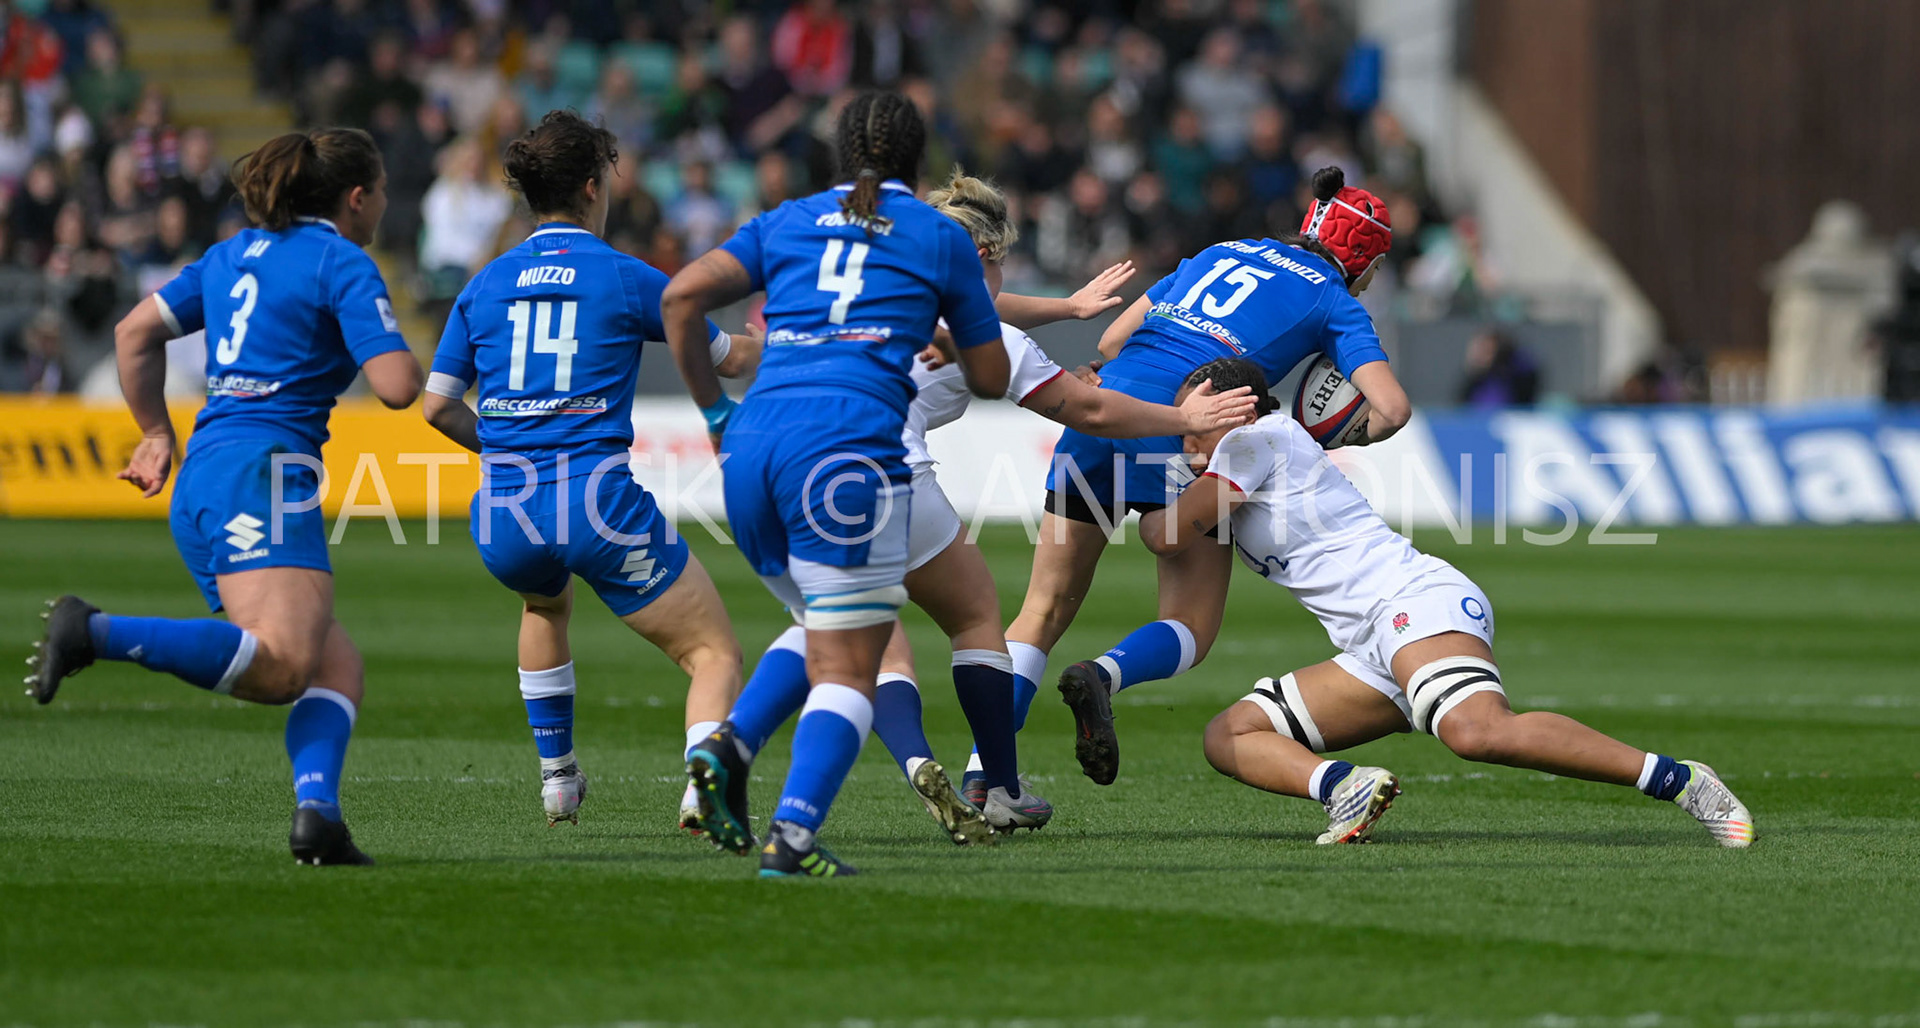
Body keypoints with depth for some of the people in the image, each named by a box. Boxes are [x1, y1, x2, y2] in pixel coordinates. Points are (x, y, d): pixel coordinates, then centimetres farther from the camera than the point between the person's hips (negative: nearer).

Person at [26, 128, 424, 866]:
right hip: (262, 473, -9)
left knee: (336, 666, 8)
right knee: (281, 665, -25)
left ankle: (316, 811, -15)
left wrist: (157, 435, 31)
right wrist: (400, 352, 12)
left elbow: (136, 331, 23)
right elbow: (397, 385, -10)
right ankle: (96, 632, -30)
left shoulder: (236, 255, 21)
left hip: (201, 480, 9)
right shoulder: (344, 266, -2)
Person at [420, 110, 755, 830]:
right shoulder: (626, 279, 1)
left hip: (506, 512, 5)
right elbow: (729, 358, 13)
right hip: (598, 499, -5)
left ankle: (556, 777, 40)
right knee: (715, 653, 1)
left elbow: (437, 405, 13)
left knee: (546, 604, 39)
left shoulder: (484, 286, 11)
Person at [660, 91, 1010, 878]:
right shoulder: (941, 238, 14)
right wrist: (953, 336, 43)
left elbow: (681, 297, 7)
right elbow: (990, 377, 21)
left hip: (752, 449, 5)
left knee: (829, 631, 24)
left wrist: (714, 413, 15)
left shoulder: (786, 223, 21)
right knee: (847, 670, -3)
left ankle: (729, 746, 1)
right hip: (848, 449, -5)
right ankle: (793, 834, -21)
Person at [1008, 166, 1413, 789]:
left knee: (1044, 612, 9)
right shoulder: (1336, 304, 12)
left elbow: (1112, 341, 23)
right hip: (1183, 437, -5)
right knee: (1191, 629, 5)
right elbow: (1391, 409, -2)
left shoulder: (1224, 252, 27)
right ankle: (1103, 676, -26)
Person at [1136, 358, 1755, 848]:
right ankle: (1344, 786, -22)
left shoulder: (1256, 438, 1)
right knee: (1229, 736, 6)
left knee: (1477, 731, -38)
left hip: (1418, 601, -10)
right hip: (1372, 651, 10)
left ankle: (1680, 781, -33)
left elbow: (1172, 536, -6)